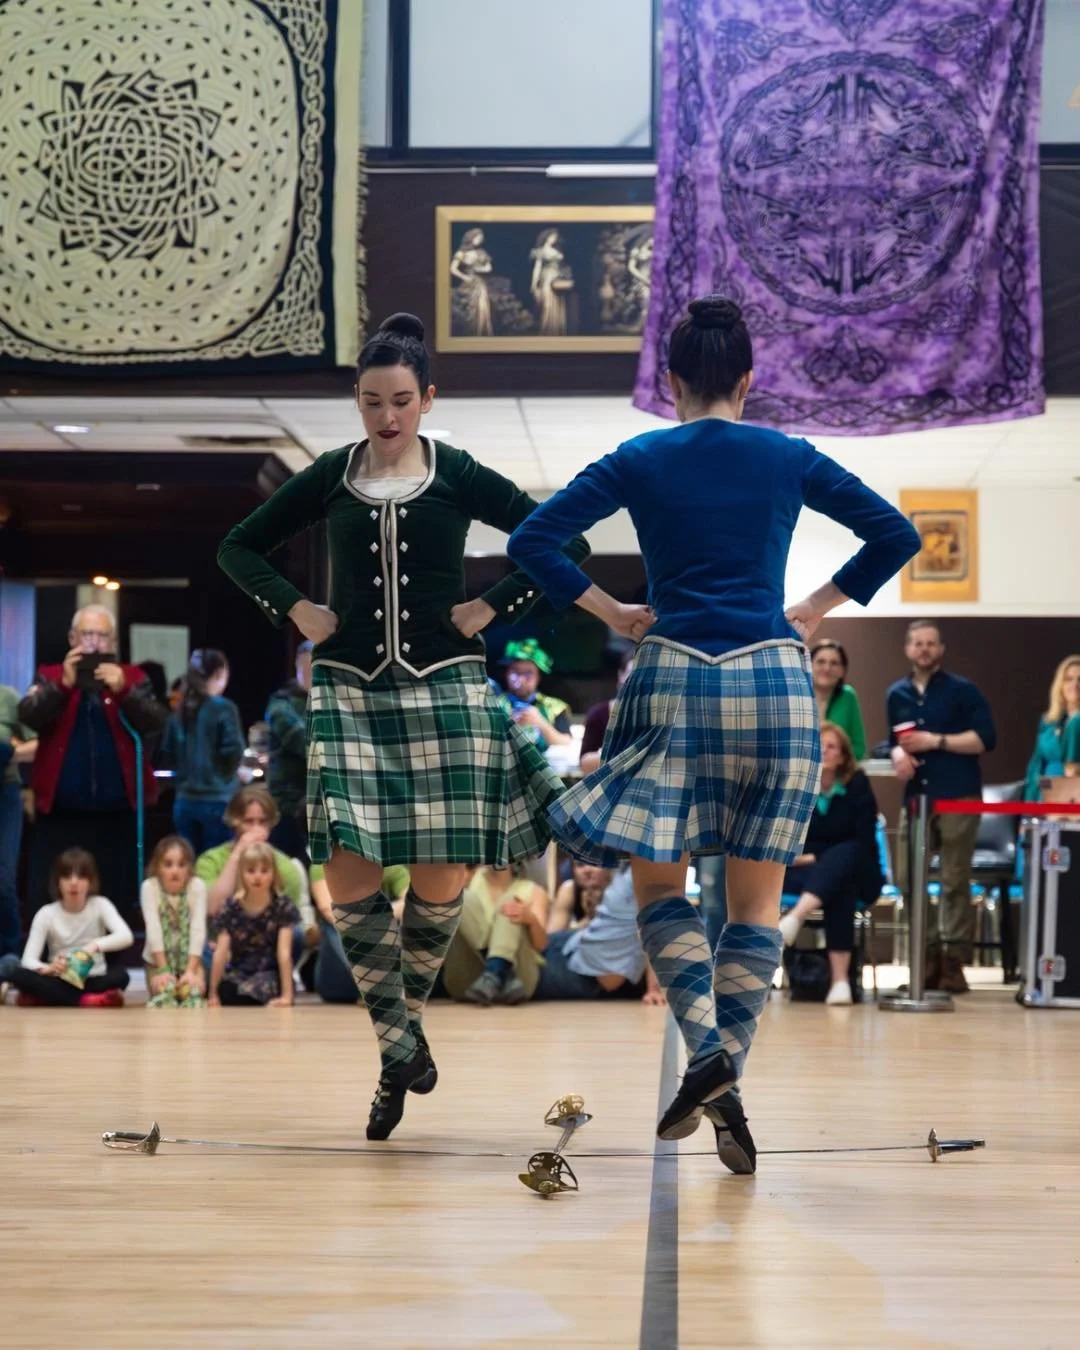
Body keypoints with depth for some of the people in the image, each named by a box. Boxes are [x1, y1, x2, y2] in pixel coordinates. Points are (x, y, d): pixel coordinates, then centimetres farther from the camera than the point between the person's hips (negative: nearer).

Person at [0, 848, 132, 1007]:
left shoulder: (100, 905, -3)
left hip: (92, 982, 0)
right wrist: (48, 969, -36)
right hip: (60, 983, 0)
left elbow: (126, 936, -20)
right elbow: (28, 960, -12)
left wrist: (96, 945, -38)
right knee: (18, 973, -29)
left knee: (120, 975, -33)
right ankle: (85, 1001, -32)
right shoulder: (47, 914, -4)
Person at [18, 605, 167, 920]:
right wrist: (63, 684, -26)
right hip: (59, 814, 0)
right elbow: (28, 715, -10)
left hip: (116, 816, 0)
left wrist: (124, 690, -23)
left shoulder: (133, 678, 8)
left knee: (115, 903, 2)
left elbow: (156, 723, -7)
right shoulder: (50, 677, 7)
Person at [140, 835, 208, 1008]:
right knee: (163, 995, -20)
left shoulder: (197, 886, -17)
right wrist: (163, 970, -28)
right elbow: (153, 927, -23)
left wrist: (191, 970, -29)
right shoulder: (149, 887, -17)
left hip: (189, 958, 0)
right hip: (158, 959, 0)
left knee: (193, 994, -21)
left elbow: (198, 928, -22)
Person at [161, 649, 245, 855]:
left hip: (185, 801, 5)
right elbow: (233, 753, -15)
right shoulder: (223, 709, -10)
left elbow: (167, 758, 9)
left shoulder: (180, 712, 7)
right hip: (217, 801, -5)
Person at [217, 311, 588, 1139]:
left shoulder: (459, 476, 1)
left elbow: (564, 543, 2)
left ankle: (409, 1013, 25)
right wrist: (294, 610, 3)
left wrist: (496, 608, -4)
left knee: (441, 876, -1)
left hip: (444, 689, -1)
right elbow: (241, 548, 16)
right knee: (349, 877, -11)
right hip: (351, 690, 1)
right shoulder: (331, 477, 6)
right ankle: (399, 1047, 3)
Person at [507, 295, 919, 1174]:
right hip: (775, 681, 1)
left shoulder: (640, 461, 4)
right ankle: (729, 1091, 2)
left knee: (658, 881, 10)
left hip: (676, 679, -1)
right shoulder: (789, 459, 7)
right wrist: (818, 608, 11)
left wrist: (611, 611, 5)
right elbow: (896, 534, 7)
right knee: (758, 900, 8)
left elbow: (532, 542, -1)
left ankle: (706, 1048, -13)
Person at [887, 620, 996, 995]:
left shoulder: (962, 690, -1)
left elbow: (986, 738, -9)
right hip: (916, 798, 5)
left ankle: (954, 960, 0)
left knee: (955, 883, -3)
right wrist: (898, 754, -1)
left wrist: (936, 741, -14)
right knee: (907, 879, 0)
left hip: (958, 798, -5)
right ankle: (928, 955, 12)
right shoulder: (897, 695, 14)